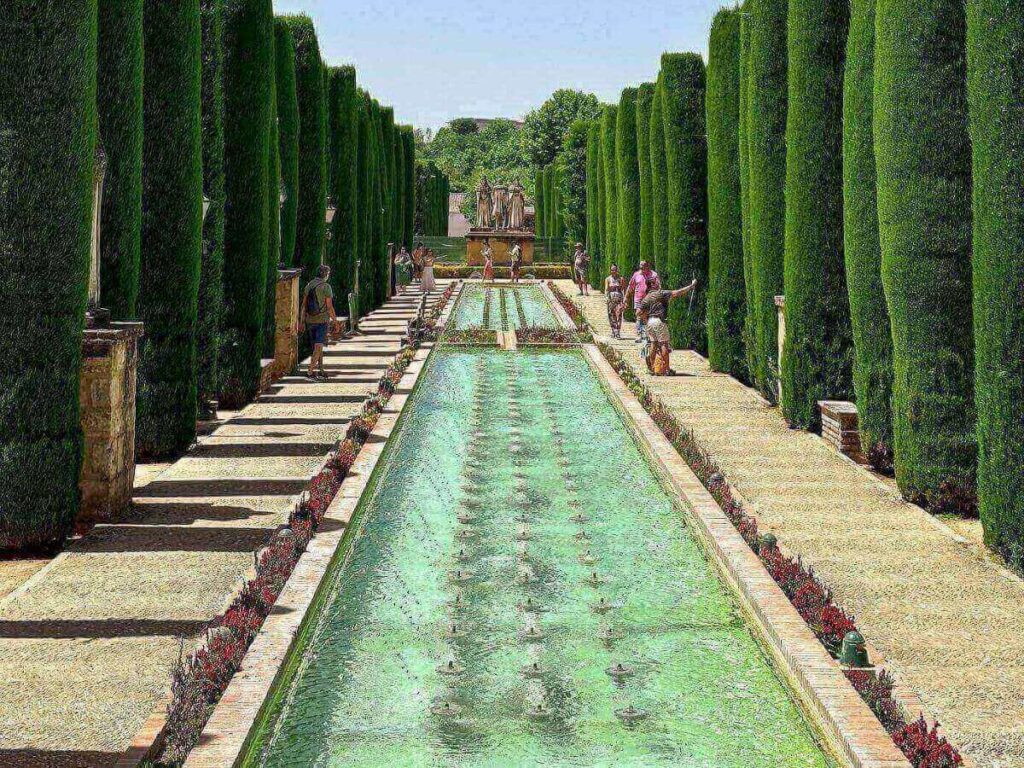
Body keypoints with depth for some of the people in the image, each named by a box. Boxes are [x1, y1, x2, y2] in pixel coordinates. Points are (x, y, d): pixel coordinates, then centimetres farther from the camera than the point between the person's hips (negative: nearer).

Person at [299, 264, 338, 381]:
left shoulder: (309, 286, 7)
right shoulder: (326, 287, -11)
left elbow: (304, 305, 10)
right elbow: (329, 306, -11)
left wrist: (302, 321, 15)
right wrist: (334, 319, 1)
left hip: (310, 320, 6)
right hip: (322, 320, -6)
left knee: (317, 346, 14)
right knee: (318, 346, -6)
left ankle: (321, 370, 20)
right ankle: (311, 371, -13)